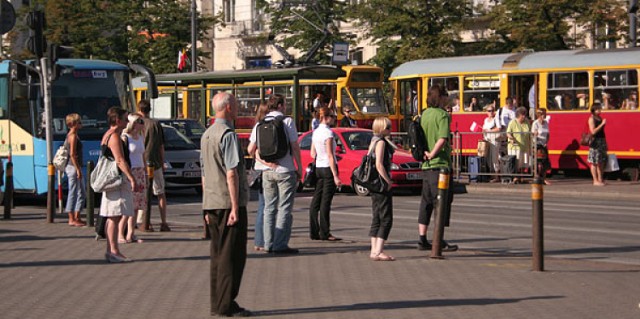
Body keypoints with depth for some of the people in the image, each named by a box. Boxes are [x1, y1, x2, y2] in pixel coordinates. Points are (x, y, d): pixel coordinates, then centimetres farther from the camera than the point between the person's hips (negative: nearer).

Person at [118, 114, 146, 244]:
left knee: (136, 206, 6)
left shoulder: (141, 138, 14)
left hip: (140, 173, 8)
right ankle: (120, 235, -7)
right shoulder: (125, 138, -9)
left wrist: (146, 174, 18)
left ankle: (131, 234, 11)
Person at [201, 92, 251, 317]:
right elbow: (231, 173, -19)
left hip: (212, 203, 9)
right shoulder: (227, 134, -14)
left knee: (218, 254, 12)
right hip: (228, 202, -9)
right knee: (232, 256, -5)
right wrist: (235, 207, -20)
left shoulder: (206, 135, 15)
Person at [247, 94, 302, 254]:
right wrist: (299, 167, 0)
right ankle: (280, 244, -6)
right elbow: (295, 146, -8)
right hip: (285, 170, -5)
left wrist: (267, 161, 7)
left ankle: (269, 243, 10)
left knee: (269, 208, 11)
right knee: (284, 208, -2)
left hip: (267, 171, 5)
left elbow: (251, 149, 3)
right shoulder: (287, 121, -6)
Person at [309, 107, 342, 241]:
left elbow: (313, 154, 13)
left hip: (318, 168, 8)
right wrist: (336, 176, -18)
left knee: (316, 201, 7)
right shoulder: (328, 132, -14)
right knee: (325, 202, -5)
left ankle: (314, 232, 10)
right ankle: (325, 233, -2)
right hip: (328, 168, -8)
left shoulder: (316, 132, 10)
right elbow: (330, 155, -17)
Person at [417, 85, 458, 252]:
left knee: (426, 201, 12)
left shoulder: (424, 115, 12)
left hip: (426, 165, 8)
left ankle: (422, 239, 14)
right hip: (440, 163, -8)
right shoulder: (442, 115, -12)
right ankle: (439, 242, -5)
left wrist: (425, 153, -1)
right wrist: (432, 154, -14)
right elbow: (442, 139, -24)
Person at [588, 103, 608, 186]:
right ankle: (595, 181, -2)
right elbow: (593, 131, -17)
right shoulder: (591, 119, -8)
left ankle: (600, 179, 14)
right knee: (595, 162, -4)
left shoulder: (600, 118, 15)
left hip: (602, 141, 8)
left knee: (601, 162, 9)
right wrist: (602, 124, -20)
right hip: (595, 141, -8)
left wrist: (605, 144, 18)